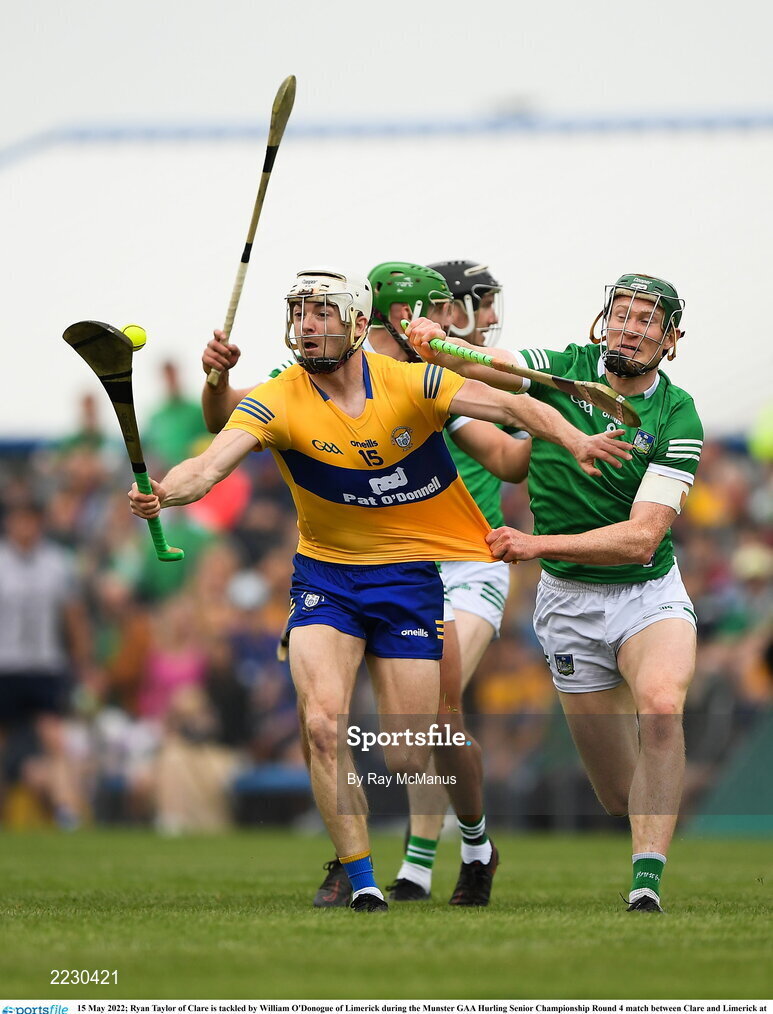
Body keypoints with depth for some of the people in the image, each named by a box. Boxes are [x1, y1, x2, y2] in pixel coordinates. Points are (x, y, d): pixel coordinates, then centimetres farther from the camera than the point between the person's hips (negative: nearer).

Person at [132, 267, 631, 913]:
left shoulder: (411, 384, -11)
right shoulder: (277, 403, -13)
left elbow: (511, 406, -12)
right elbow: (211, 464, -26)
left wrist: (574, 439, -30)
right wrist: (161, 493, -48)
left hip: (415, 572, -1)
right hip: (326, 574, 1)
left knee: (409, 758, -1)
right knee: (321, 722, -21)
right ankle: (360, 879, -9)